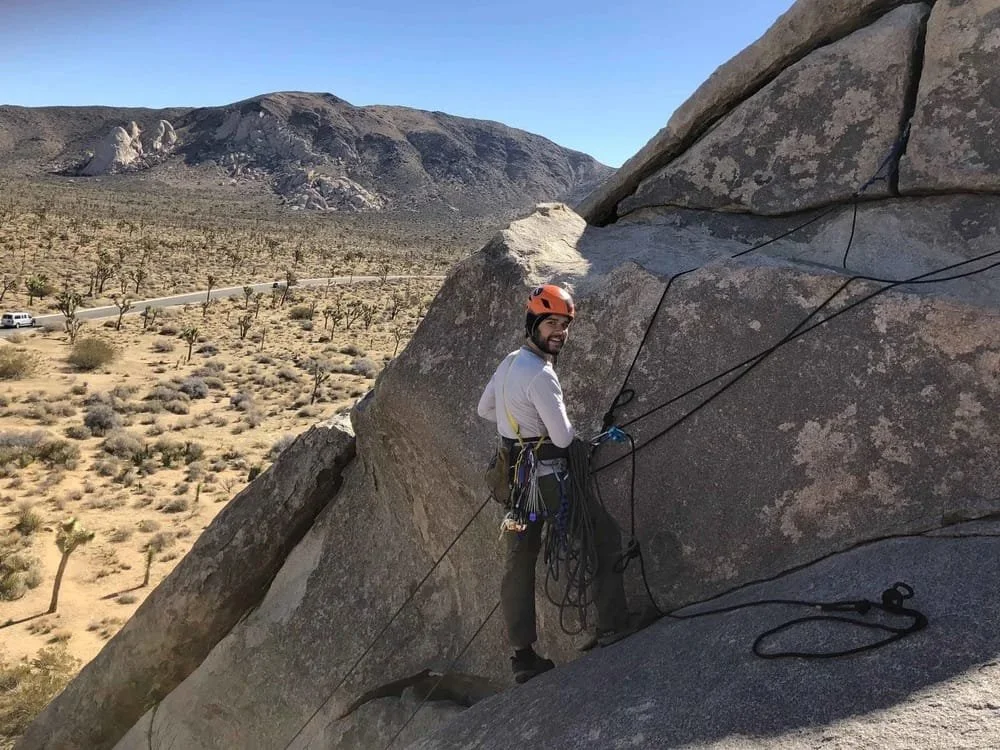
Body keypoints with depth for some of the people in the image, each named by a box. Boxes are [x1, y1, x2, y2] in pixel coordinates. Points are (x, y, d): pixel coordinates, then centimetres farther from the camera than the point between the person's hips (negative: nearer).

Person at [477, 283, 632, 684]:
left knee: (519, 563, 12)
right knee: (606, 537, 8)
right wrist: (572, 430, 2)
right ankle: (613, 627, 12)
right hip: (549, 477, -9)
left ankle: (523, 656, 21)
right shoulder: (541, 375, -21)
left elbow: (484, 409, 20)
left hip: (516, 473, 9)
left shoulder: (509, 361, 7)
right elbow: (562, 437, -20)